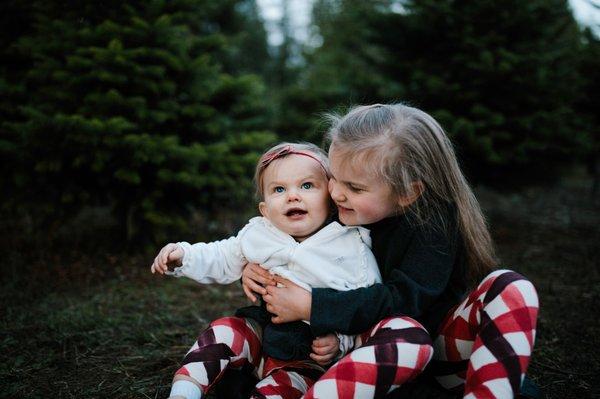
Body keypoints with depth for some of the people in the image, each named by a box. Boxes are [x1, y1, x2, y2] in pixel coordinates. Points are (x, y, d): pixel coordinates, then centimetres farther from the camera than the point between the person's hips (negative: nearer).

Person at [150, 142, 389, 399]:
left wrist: (340, 339, -23)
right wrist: (183, 255, -2)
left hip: (313, 357, -4)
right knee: (224, 331, -18)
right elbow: (221, 259, 13)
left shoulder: (352, 246, -12)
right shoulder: (258, 235, -1)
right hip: (265, 329, 4)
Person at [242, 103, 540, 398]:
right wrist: (257, 268, -13)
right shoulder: (338, 207, -8)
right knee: (403, 331, -39)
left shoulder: (435, 219, -18)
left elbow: (403, 299, -27)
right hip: (373, 337, 1)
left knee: (512, 290, -29)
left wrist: (310, 306, -30)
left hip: (439, 336, 0)